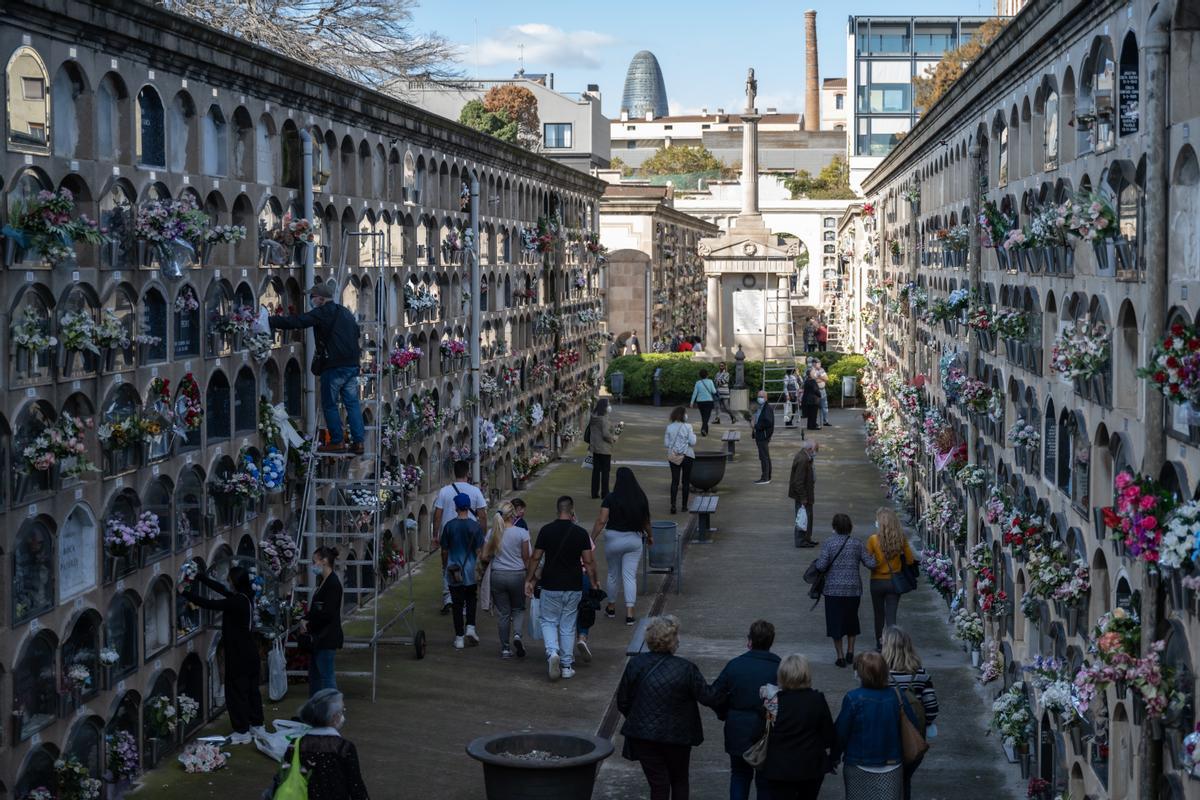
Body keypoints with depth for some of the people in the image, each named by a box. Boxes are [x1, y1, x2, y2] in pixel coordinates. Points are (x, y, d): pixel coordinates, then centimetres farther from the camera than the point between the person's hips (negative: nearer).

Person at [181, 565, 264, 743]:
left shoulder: (235, 602, -22)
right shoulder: (246, 597, 4)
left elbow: (208, 603, -22)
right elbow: (221, 589, 13)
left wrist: (185, 593, -14)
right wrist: (199, 576, 17)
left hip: (238, 655, -9)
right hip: (250, 653, 9)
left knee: (236, 692, 1)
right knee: (251, 689, 18)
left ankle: (242, 732, 6)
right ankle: (257, 726, 27)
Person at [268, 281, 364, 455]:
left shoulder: (322, 313, -10)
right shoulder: (346, 312, 16)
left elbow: (296, 322, -15)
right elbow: (356, 333, 26)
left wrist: (270, 321, -12)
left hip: (334, 366, -7)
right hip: (352, 364, 7)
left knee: (330, 404, 4)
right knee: (352, 403, 8)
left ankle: (337, 442, 5)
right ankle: (358, 442, 5)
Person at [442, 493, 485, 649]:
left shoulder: (449, 526, -4)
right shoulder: (475, 526, -6)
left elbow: (444, 550, 3)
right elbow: (479, 551, -4)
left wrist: (444, 566, 18)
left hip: (453, 571, 0)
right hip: (471, 570, 0)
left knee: (457, 604, 5)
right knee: (471, 600, 19)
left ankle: (459, 638, 8)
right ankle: (470, 628, 2)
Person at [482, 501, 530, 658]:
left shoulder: (492, 533, -2)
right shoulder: (521, 533, -9)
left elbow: (485, 557, 1)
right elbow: (526, 558, -5)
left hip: (497, 575, 2)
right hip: (517, 575, -2)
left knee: (503, 613, 10)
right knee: (518, 609, 16)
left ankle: (505, 648, 12)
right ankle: (517, 634, -11)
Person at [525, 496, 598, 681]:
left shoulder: (546, 530, -6)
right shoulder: (580, 533, -6)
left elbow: (535, 558, -4)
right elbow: (588, 561, -7)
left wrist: (529, 580, 7)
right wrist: (594, 581, 6)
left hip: (550, 587, -1)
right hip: (573, 587, 1)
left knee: (548, 621, 14)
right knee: (568, 626, 11)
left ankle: (552, 651, -12)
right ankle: (566, 666, 13)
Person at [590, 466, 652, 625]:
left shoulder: (610, 499, -12)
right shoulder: (641, 498, -4)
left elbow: (601, 521, -16)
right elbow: (646, 521, 6)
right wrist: (650, 536, 24)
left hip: (613, 539, -1)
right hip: (634, 539, 1)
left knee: (613, 574, 16)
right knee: (630, 576, 3)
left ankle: (611, 608, 31)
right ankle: (629, 613, -4)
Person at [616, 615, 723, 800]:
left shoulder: (635, 664, -8)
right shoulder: (686, 669, -15)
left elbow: (622, 701, -1)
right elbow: (708, 697, -9)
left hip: (643, 736, 1)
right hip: (678, 736, -1)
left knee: (658, 785, 7)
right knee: (679, 781, 20)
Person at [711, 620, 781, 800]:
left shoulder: (734, 665, -8)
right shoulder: (779, 668, -12)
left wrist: (725, 715, 12)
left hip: (738, 732, 1)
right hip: (768, 734, -1)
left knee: (740, 774, 20)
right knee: (765, 780, 14)